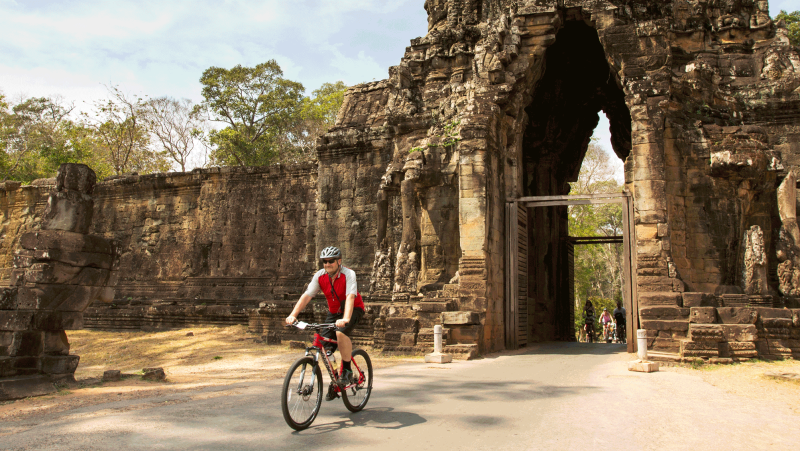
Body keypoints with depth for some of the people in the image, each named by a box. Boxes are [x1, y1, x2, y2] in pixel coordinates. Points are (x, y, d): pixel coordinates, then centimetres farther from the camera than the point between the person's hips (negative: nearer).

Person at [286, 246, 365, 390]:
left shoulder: (348, 274, -24)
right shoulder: (320, 276, -11)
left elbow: (350, 297, -37)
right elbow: (307, 295, -16)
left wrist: (345, 319, -52)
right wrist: (293, 315, -30)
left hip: (353, 309, -5)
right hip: (334, 312, 5)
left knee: (341, 332, -33)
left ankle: (347, 370, -16)